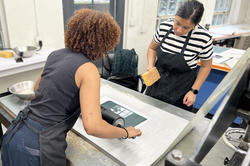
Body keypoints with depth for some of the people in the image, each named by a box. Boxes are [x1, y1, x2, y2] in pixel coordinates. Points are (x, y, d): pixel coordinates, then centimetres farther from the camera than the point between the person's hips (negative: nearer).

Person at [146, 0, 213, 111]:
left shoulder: (203, 38, -19)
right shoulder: (164, 27, -10)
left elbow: (205, 66, -4)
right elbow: (152, 48, 7)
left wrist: (194, 91, -9)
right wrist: (150, 66, -9)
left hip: (181, 89, -3)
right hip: (157, 82, 4)